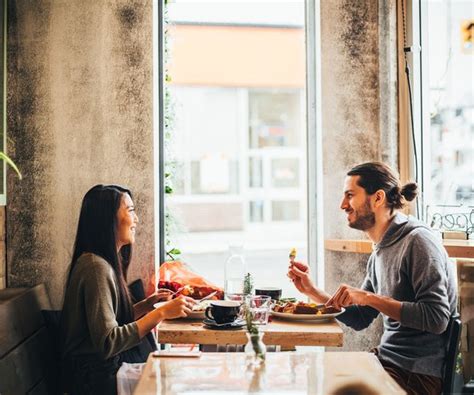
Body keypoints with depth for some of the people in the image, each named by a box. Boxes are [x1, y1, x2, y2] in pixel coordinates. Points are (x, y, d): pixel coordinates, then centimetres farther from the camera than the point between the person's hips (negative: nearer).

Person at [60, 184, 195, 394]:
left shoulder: (106, 262, 9)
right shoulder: (96, 267, -20)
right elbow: (107, 343, -25)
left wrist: (147, 305, 1)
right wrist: (161, 313, -23)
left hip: (105, 368, 9)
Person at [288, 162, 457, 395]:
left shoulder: (418, 241, -16)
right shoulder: (380, 252, 10)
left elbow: (437, 318, -24)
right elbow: (359, 320, 16)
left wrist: (370, 297, -24)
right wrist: (311, 291, 7)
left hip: (418, 373, -8)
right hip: (386, 359, 8)